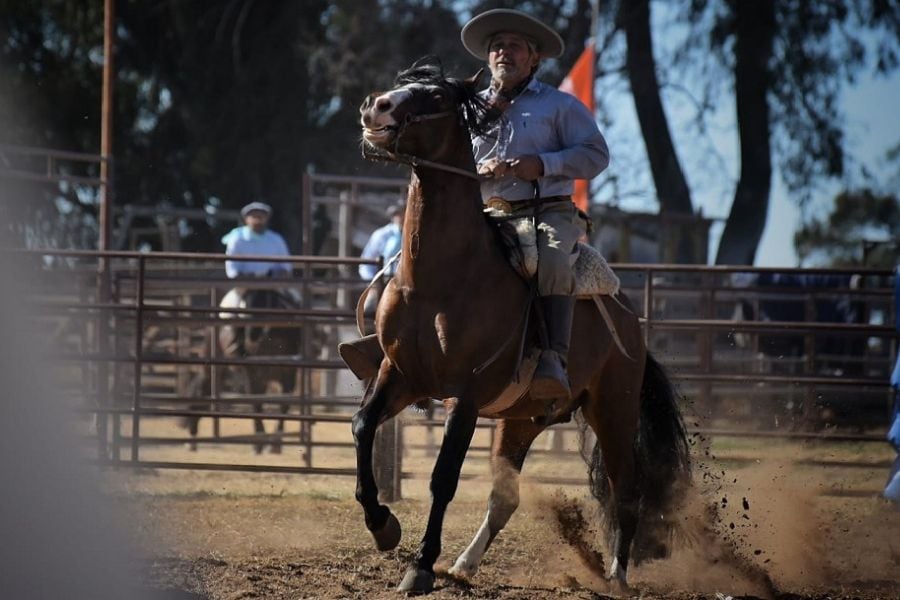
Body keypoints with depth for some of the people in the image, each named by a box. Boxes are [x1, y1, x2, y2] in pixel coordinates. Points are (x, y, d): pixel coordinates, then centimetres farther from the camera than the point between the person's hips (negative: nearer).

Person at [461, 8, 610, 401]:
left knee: (552, 262, -36)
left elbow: (596, 155, 1)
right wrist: (479, 170, -2)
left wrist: (542, 164, -13)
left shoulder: (559, 105, 10)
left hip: (550, 211, -3)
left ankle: (553, 359, -43)